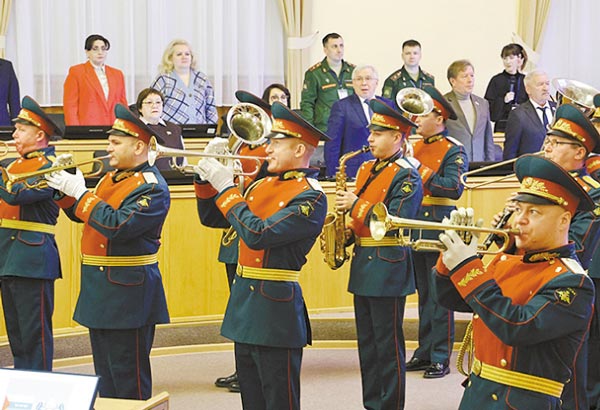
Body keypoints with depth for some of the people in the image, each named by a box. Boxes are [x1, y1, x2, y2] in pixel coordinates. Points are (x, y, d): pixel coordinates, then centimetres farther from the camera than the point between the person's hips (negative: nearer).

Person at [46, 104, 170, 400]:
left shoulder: (151, 187, -16)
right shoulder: (111, 178, 13)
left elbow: (118, 226, -27)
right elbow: (81, 214, 20)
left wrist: (80, 192, -22)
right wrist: (64, 188, 3)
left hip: (127, 293, -9)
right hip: (100, 288, 9)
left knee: (128, 378, -2)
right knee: (104, 372, 16)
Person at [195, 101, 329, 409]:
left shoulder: (310, 197, -14)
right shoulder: (263, 185, 11)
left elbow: (259, 235, -25)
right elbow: (210, 217, 19)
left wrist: (225, 187, -19)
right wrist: (207, 179, 2)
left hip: (275, 308, -8)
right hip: (243, 298, 8)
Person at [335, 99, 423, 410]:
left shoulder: (406, 176, -11)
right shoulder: (366, 169, 13)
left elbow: (396, 222, -20)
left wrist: (356, 205, -18)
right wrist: (347, 226, 1)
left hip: (388, 265, -8)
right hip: (363, 262, 8)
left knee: (388, 344, -2)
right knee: (367, 340, 13)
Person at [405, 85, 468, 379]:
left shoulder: (454, 150, -7)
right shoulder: (414, 147, 13)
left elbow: (454, 188, -19)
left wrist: (419, 170, -19)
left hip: (439, 226, -7)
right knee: (424, 294, 13)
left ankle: (441, 358, 3)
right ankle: (424, 352, 21)